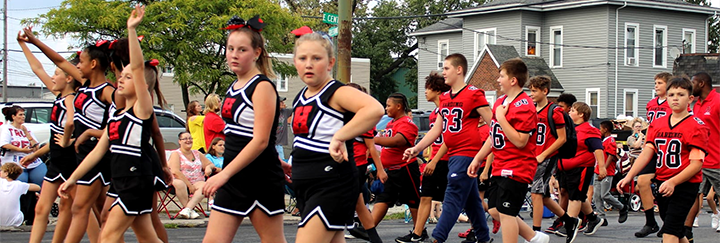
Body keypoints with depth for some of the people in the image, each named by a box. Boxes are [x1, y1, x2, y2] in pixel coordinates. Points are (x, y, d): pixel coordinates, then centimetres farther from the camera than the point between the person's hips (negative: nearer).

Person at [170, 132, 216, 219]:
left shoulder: (197, 153, 20)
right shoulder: (176, 154, 3)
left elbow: (211, 165, 24)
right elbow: (175, 172, -12)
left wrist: (208, 167, -3)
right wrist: (189, 185, -19)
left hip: (196, 183, 4)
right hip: (181, 181, -4)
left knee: (204, 185, -30)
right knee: (179, 183, -39)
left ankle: (187, 209, -42)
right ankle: (191, 210, -33)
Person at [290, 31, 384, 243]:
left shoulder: (338, 93, -13)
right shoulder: (300, 99, 12)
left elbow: (375, 109, -33)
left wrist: (339, 137, -33)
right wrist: (295, 166, 19)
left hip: (332, 185, -9)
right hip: (306, 186, 9)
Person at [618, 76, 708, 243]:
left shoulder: (697, 126, -8)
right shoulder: (657, 124, 10)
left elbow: (696, 164, -13)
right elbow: (647, 153, 5)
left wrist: (673, 182, -24)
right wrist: (629, 176, -9)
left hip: (685, 185, -6)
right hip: (662, 185, 6)